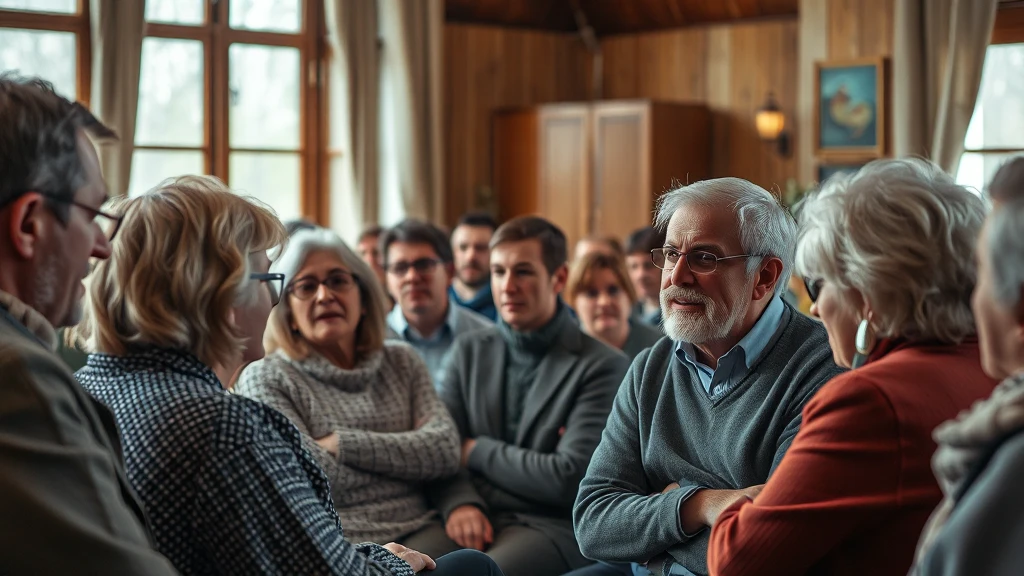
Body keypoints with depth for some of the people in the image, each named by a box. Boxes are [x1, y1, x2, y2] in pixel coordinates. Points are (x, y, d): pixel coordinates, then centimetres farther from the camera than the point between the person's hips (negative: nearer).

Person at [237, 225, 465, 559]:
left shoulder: (402, 362, 18)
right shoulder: (264, 379, 4)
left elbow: (446, 450, 3)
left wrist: (342, 444, -6)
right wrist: (406, 454, 4)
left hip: (417, 533, 4)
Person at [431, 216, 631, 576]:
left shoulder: (603, 368, -2)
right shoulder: (469, 351, 15)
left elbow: (569, 480, -10)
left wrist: (478, 451, -1)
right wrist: (459, 502, -13)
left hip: (551, 525, -4)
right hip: (475, 520, 4)